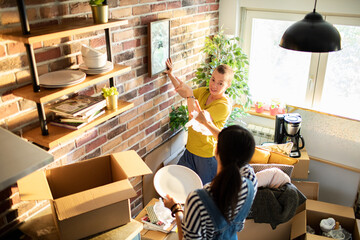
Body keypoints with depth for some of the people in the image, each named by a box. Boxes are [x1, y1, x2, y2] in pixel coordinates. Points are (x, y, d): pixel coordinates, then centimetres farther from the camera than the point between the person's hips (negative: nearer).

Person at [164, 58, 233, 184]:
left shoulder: (224, 105, -24)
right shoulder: (204, 92, -1)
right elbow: (184, 93, 16)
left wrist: (190, 95, -28)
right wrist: (171, 75, 5)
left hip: (207, 156, -7)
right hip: (190, 150, 7)